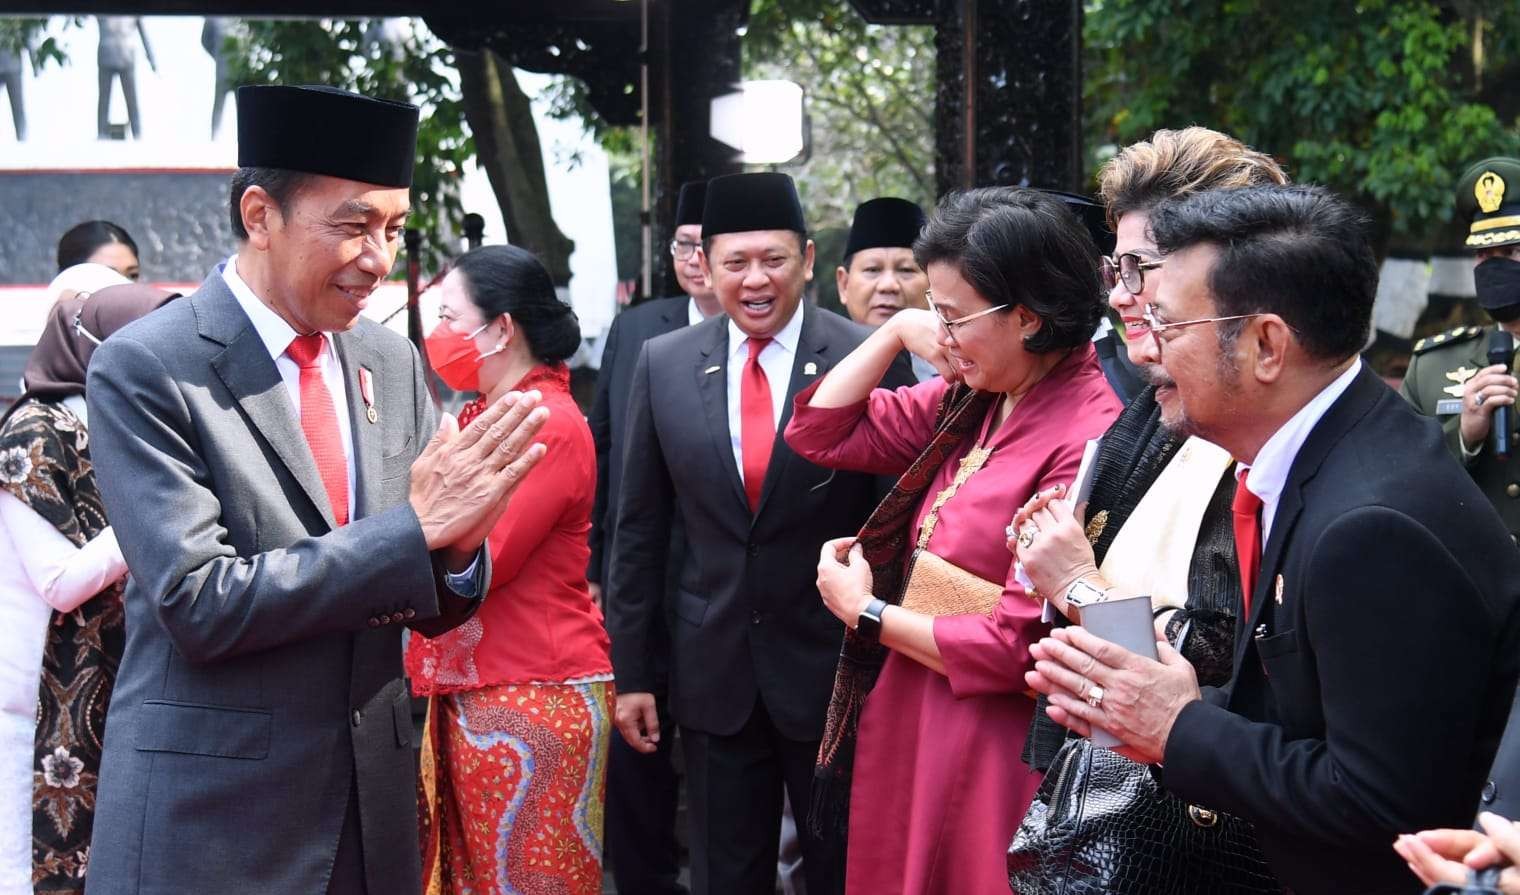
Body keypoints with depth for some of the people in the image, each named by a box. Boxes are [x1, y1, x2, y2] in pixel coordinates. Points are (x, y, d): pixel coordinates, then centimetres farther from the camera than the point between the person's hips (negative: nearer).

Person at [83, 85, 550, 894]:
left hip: (372, 804, 5)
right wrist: (415, 526, -20)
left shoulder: (390, 363, 5)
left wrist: (456, 546, -14)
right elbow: (198, 603, -18)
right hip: (210, 822, -5)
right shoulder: (145, 369, -11)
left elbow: (428, 605, 9)